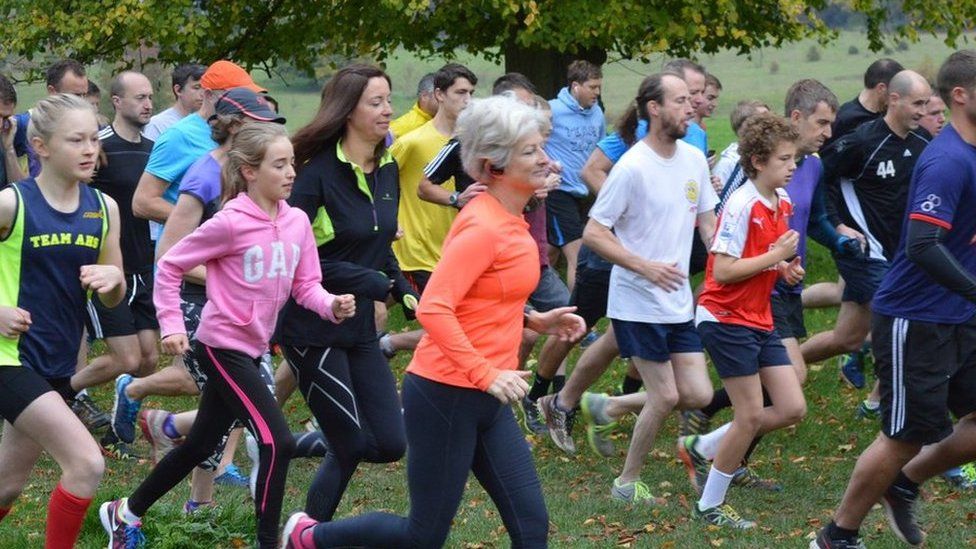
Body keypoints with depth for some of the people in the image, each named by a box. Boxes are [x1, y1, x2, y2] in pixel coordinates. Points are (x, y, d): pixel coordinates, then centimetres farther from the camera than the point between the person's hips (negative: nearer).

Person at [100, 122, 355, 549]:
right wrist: (172, 325, -16)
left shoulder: (297, 222, 0)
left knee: (201, 445, 19)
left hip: (252, 349, 8)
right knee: (278, 442, -17)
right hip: (222, 346, -8)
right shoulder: (230, 224, -18)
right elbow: (170, 267, -10)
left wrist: (332, 306, -16)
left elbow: (306, 286, 4)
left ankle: (126, 512, 36)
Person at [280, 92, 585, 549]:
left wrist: (533, 321, 12)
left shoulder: (508, 221, 11)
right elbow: (433, 309, -26)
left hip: (486, 400, 9)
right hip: (447, 395, -9)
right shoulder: (483, 228, -18)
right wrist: (486, 374, -29)